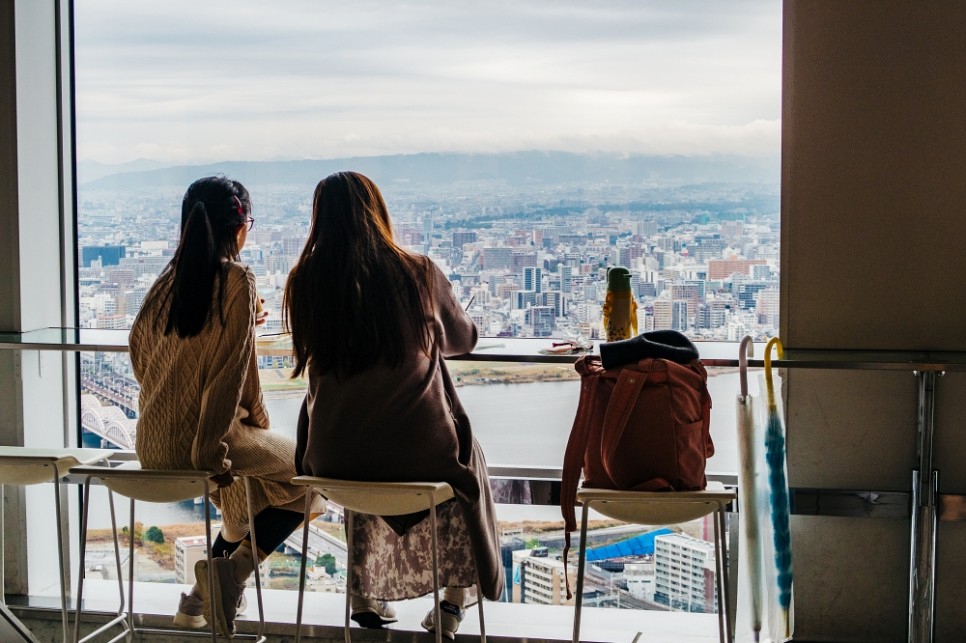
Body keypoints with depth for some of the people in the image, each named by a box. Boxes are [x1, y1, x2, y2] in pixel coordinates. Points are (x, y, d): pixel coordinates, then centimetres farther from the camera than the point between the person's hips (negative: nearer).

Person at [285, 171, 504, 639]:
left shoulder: (305, 281, -5)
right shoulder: (419, 272, -7)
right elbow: (463, 339, 12)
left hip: (333, 459, 2)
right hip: (420, 452, -2)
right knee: (467, 460, 32)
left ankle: (365, 595, 41)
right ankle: (454, 600, 35)